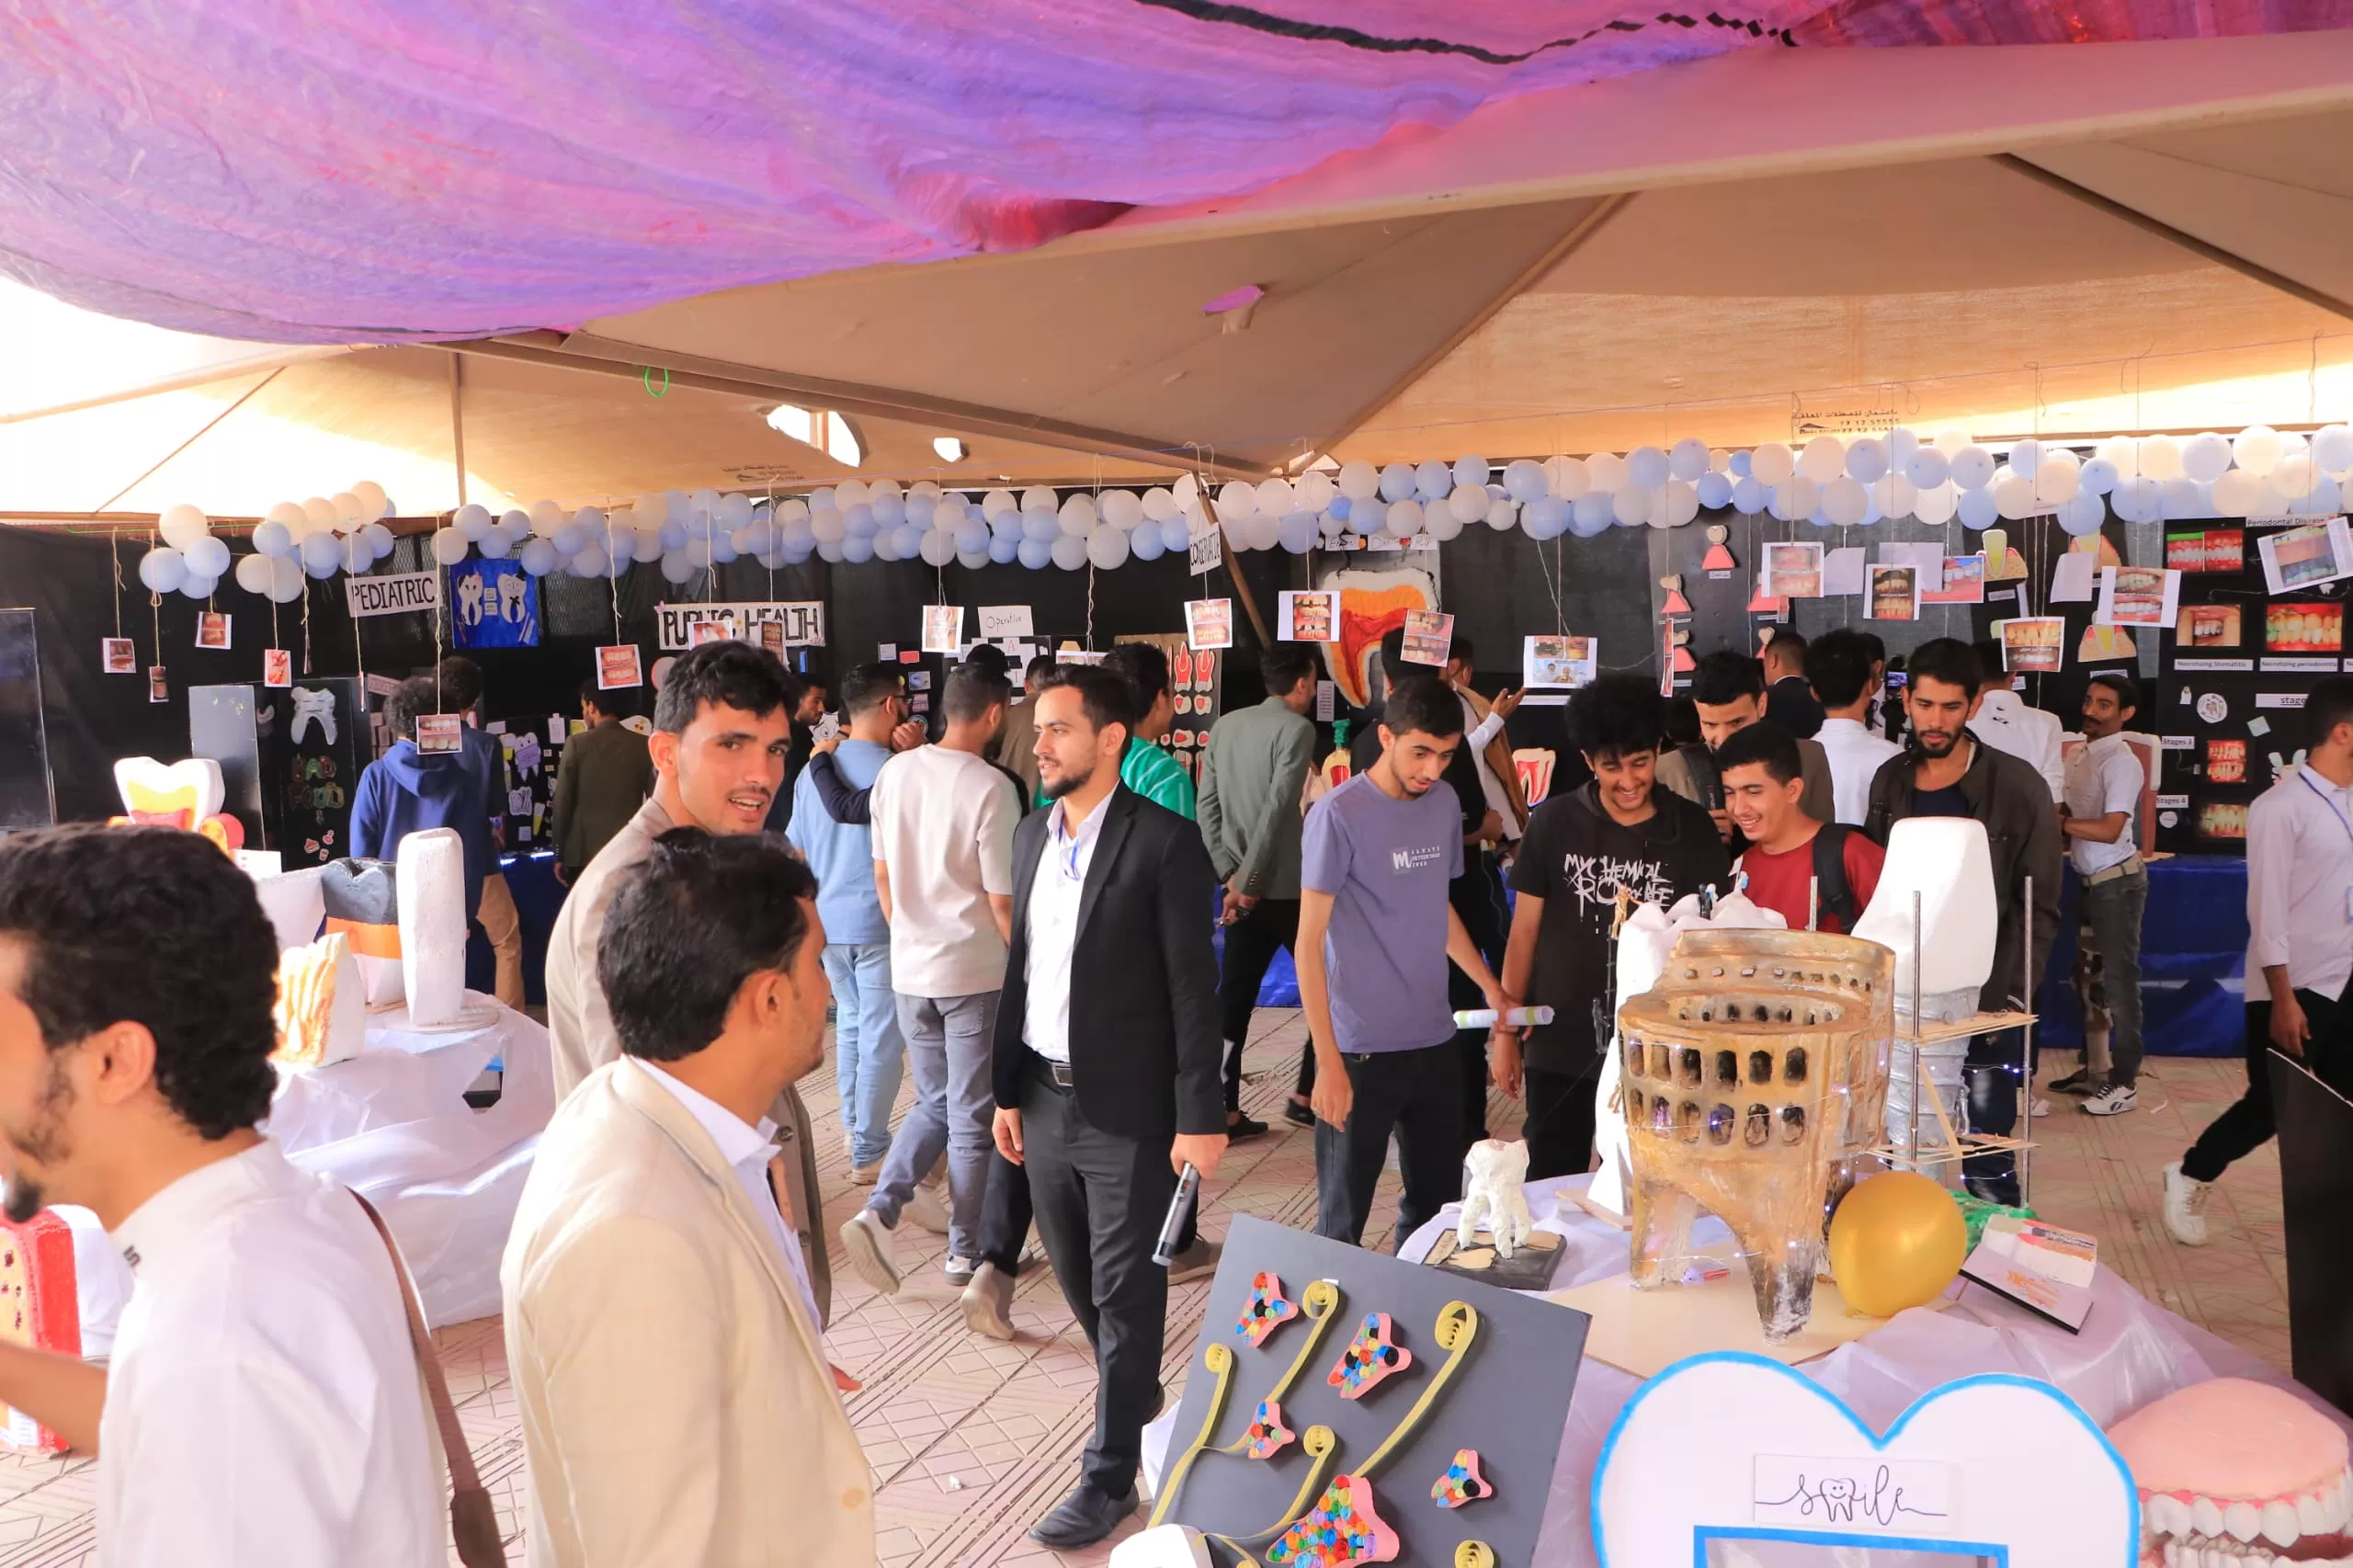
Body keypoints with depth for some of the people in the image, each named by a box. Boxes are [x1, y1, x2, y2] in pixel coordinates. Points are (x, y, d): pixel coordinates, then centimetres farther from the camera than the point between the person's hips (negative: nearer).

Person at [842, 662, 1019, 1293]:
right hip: (975, 971, -5)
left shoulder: (894, 772, 0)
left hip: (911, 969, 5)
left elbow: (882, 876, 8)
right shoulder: (990, 788, -17)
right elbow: (1002, 901, -15)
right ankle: (967, 1251, 20)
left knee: (933, 1101, 21)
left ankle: (878, 1212, 5)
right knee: (972, 1116, 9)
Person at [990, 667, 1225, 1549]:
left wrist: (1200, 1118, -14)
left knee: (1126, 1295, 5)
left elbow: (1194, 988, -13)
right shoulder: (1032, 836, 6)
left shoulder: (1164, 841, -13)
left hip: (1130, 1111, -6)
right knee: (1079, 1279, 20)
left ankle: (1110, 1476, 20)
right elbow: (1020, 970, 11)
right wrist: (1007, 1091, 11)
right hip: (1047, 1102, 7)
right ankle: (1134, 1390, 46)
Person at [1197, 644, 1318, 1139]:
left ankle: (1223, 1109, 6)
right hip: (1288, 886, -6)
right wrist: (1250, 881, -17)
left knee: (1234, 994, 7)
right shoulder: (1297, 729, -11)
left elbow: (1207, 806, 4)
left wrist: (1230, 874, 1)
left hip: (1244, 886, 6)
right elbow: (1277, 810, -19)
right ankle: (1310, 1093, 17)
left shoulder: (1224, 726, 9)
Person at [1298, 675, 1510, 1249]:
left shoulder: (1445, 802, 6)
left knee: (1437, 1203, 15)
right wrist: (1328, 1061, -15)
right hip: (1362, 1050, -6)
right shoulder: (1338, 815, -13)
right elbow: (1309, 943, -12)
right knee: (1343, 1220, 3)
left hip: (1436, 1042, 6)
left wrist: (1490, 987, 14)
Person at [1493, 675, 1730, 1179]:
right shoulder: (1553, 823, -4)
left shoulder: (1692, 829, -3)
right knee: (1551, 1188, 10)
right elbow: (1524, 930, 1)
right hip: (1559, 1047, 0)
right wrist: (1506, 1029, 0)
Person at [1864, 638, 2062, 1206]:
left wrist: (2012, 999, -13)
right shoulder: (1890, 782, 6)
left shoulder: (2018, 788, -6)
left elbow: (2039, 909, -5)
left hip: (1985, 1006, -4)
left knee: (1987, 1166, -1)